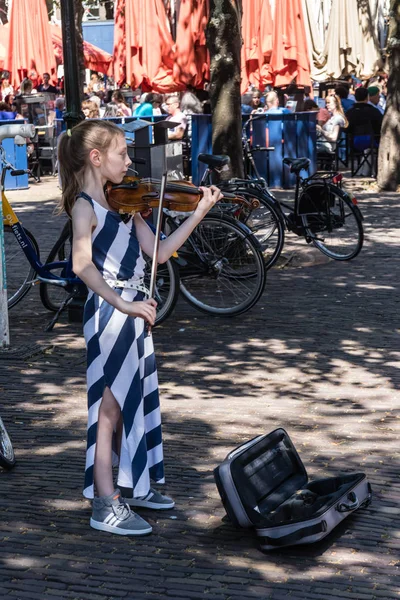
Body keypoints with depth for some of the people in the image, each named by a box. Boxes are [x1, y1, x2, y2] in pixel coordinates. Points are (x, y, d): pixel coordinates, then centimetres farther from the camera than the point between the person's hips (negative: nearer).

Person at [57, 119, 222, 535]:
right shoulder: (84, 206, -13)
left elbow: (160, 252, 8)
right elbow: (82, 265, -26)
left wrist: (199, 213, 2)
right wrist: (122, 304, -32)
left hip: (132, 309, 9)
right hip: (108, 313, -9)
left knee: (134, 400, 17)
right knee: (111, 406, -5)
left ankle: (133, 486, 31)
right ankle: (105, 505, 1)